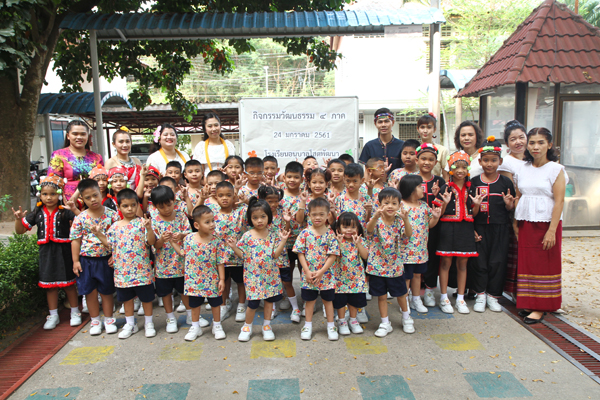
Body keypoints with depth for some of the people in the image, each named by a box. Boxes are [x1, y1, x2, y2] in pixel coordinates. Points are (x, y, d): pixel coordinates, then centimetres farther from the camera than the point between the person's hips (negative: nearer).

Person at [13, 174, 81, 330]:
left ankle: (75, 312, 23)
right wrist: (19, 219, -8)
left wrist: (75, 210, -31)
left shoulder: (65, 212, -8)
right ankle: (53, 315, 26)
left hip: (63, 251, -4)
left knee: (68, 283, 7)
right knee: (49, 284, 12)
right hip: (46, 252, 4)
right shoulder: (37, 213, 3)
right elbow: (20, 230, 11)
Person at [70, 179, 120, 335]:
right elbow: (75, 240, 0)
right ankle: (95, 321, 28)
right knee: (90, 291, 11)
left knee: (107, 291, 12)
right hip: (86, 260, 1)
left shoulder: (111, 214, -6)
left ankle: (109, 319, 27)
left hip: (106, 259, -1)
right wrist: (75, 261, -3)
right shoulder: (80, 218, -3)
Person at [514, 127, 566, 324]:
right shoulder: (522, 170, 9)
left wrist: (552, 230, -16)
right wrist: (516, 224, 7)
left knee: (545, 264, 2)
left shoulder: (556, 169, -5)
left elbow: (559, 201, -10)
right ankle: (528, 303, 18)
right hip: (525, 224, 4)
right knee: (526, 263, 7)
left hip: (547, 223, -4)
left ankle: (540, 307, 9)